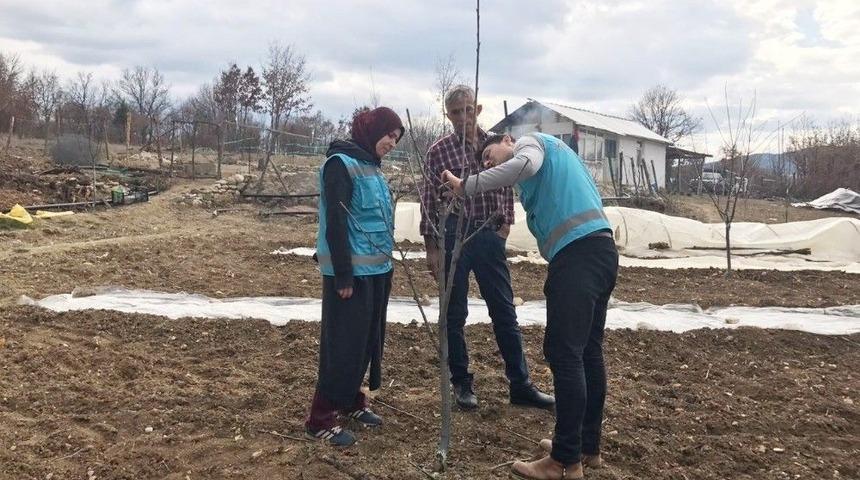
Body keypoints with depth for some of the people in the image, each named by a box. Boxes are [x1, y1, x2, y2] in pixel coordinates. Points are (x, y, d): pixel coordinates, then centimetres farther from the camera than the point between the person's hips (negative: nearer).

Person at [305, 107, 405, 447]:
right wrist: (343, 276, -20)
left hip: (376, 269, 9)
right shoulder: (341, 163, -12)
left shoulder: (371, 166, 15)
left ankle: (351, 401, 29)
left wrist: (385, 263, 14)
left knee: (367, 339, 15)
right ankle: (321, 418, 6)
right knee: (343, 343, -4)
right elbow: (336, 224, -17)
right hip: (353, 271, -9)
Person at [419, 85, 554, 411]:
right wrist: (431, 248, -4)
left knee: (505, 312, 6)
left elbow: (506, 188, 16)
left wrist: (506, 222, 3)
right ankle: (461, 383, 21)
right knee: (454, 314, 6)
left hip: (490, 236, 2)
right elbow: (428, 202, -1)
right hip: (452, 236, -2)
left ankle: (521, 385, 16)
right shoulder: (438, 151, -1)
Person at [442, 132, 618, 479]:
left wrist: (465, 187, -15)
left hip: (578, 253, -10)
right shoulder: (550, 154, 32)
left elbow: (524, 165, -19)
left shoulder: (530, 141, 6)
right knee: (587, 351, 13)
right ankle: (587, 445, 23)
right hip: (599, 250, 10)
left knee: (564, 353, -8)